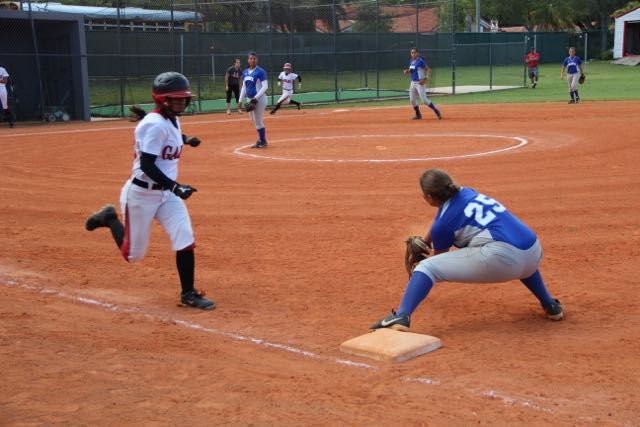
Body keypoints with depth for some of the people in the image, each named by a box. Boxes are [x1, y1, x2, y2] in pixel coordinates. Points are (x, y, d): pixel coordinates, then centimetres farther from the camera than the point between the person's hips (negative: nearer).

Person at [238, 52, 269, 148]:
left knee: (258, 120, -7)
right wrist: (240, 100, 12)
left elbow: (265, 86, -13)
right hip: (250, 99, 7)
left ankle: (263, 141, 2)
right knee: (254, 121, 10)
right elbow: (244, 87, 18)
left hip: (259, 99, -7)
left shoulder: (260, 71, -8)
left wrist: (256, 98, -21)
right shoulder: (245, 72, 12)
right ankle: (261, 140, 19)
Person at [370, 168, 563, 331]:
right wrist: (424, 243, 59)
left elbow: (439, 257, 22)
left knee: (427, 267, -1)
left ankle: (402, 317, -19)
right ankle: (551, 305, 41)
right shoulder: (467, 193, 21)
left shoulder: (443, 222, 3)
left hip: (501, 260, -7)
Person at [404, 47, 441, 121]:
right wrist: (407, 71, -1)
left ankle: (437, 111, 1)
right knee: (412, 100, 6)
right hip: (413, 83, 8)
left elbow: (428, 70, -14)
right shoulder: (411, 61, 10)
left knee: (424, 100, -12)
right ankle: (418, 114, 22)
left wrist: (426, 79, -26)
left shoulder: (420, 61, -13)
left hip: (420, 83, -8)